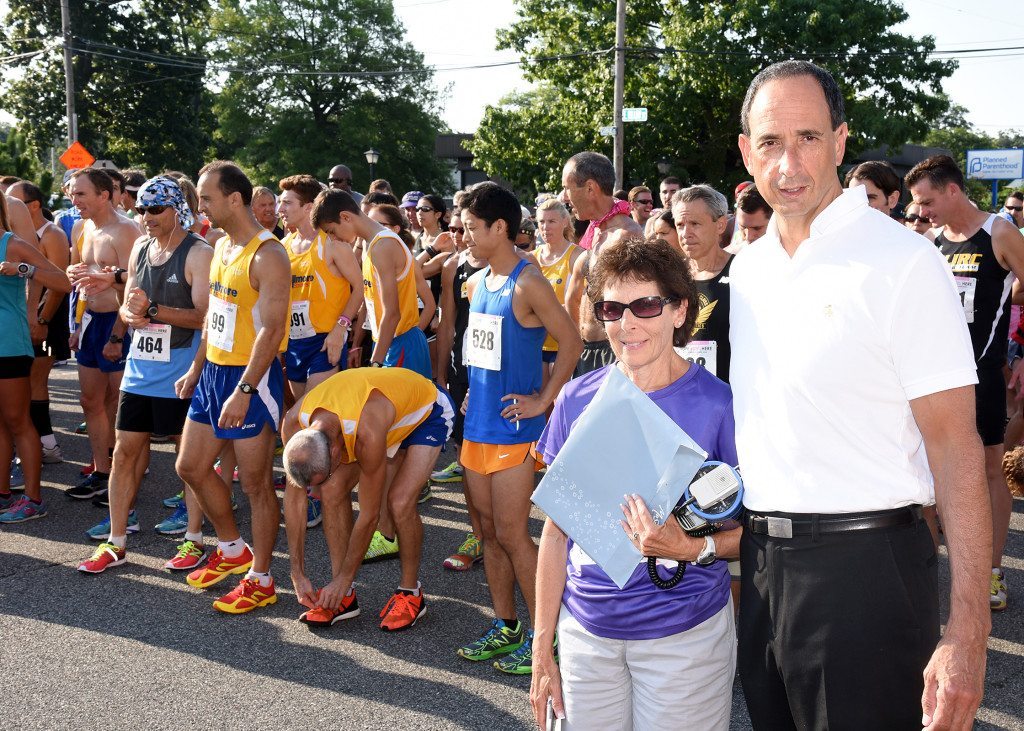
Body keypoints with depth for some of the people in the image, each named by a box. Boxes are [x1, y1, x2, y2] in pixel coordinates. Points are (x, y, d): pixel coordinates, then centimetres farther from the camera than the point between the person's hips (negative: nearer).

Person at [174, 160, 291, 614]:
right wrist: (196, 369, 20)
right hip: (214, 372, 9)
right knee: (190, 466, 16)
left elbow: (272, 329, -23)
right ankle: (232, 549, 34)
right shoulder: (221, 246, 11)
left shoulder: (267, 255, -17)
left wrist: (243, 391, -27)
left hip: (252, 378, -9)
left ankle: (260, 580, 15)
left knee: (256, 483, 1)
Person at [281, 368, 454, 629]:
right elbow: (294, 497, -14)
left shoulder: (368, 434, -44)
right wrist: (298, 575, -12)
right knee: (333, 489, -12)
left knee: (400, 500, -24)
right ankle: (344, 597, 1)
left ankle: (410, 593, -1)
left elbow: (369, 515, -31)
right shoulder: (295, 423, -26)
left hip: (426, 410, -6)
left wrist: (343, 579, -19)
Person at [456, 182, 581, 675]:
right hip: (477, 424, 8)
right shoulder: (477, 282, 10)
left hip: (513, 429, -8)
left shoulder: (528, 284, -14)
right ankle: (505, 627, 25)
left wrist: (543, 400, -15)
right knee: (490, 532, 13)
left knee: (512, 535, -3)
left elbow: (571, 343, -16)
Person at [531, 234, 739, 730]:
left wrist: (694, 548, -25)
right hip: (585, 629, 3)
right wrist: (542, 647, 6)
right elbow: (557, 528, 5)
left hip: (685, 634, -2)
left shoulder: (718, 403, -10)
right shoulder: (577, 400, -1)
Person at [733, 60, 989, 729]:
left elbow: (955, 444, -15)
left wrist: (968, 632, -20)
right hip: (763, 558, 6)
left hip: (863, 565, -6)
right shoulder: (746, 269, 8)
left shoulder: (903, 261, -13)